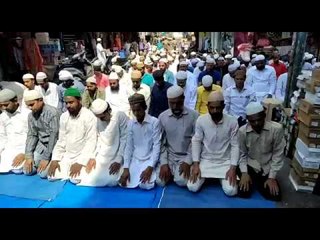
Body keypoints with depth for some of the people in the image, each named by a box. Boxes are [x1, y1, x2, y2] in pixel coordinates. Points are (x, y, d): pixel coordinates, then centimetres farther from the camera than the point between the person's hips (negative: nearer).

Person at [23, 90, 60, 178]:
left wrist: (46, 158, -20)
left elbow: (54, 136, -21)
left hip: (54, 145, -6)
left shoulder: (52, 112, -21)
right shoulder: (31, 115, 2)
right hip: (41, 144, 7)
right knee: (27, 171, -3)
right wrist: (29, 156, -6)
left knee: (42, 173, -16)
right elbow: (31, 135, 5)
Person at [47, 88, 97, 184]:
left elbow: (91, 142, -17)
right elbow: (61, 140, 8)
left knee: (76, 179, -25)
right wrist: (55, 159, -4)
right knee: (51, 176, -10)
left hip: (82, 156, -5)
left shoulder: (89, 116, -15)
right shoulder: (64, 116, 5)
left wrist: (80, 162, -23)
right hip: (66, 155, 6)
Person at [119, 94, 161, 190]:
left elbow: (157, 146, -13)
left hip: (149, 159, -3)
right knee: (124, 183, -12)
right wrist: (126, 168, -8)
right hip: (135, 159, 4)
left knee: (145, 185, -23)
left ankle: (152, 172, 9)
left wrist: (150, 167, -21)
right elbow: (129, 146, 1)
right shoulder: (130, 123, 1)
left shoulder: (155, 122, -12)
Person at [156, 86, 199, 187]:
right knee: (160, 181, -15)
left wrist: (188, 162, -16)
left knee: (181, 181, -23)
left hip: (186, 156, -2)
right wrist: (164, 163, -10)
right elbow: (161, 143, 0)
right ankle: (171, 170, 15)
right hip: (169, 155, 2)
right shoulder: (162, 117, -2)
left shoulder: (194, 115, -9)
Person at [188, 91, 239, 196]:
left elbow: (235, 145, -7)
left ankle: (221, 178, 19)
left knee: (231, 191, -16)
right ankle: (208, 176, 20)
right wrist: (195, 164, -12)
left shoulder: (232, 121, -13)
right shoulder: (201, 120, -12)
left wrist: (233, 168, -14)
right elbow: (196, 142, -5)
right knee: (192, 187, -13)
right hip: (205, 160, 1)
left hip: (225, 162, 0)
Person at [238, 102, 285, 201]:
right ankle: (252, 180, 21)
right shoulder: (242, 131, -15)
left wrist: (272, 177, -11)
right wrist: (244, 173, -16)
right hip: (250, 166, 0)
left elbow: (278, 155, -11)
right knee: (243, 193, -14)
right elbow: (242, 154, -4)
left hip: (267, 168, 1)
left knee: (275, 196, -6)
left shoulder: (277, 129, -20)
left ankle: (255, 181, 23)